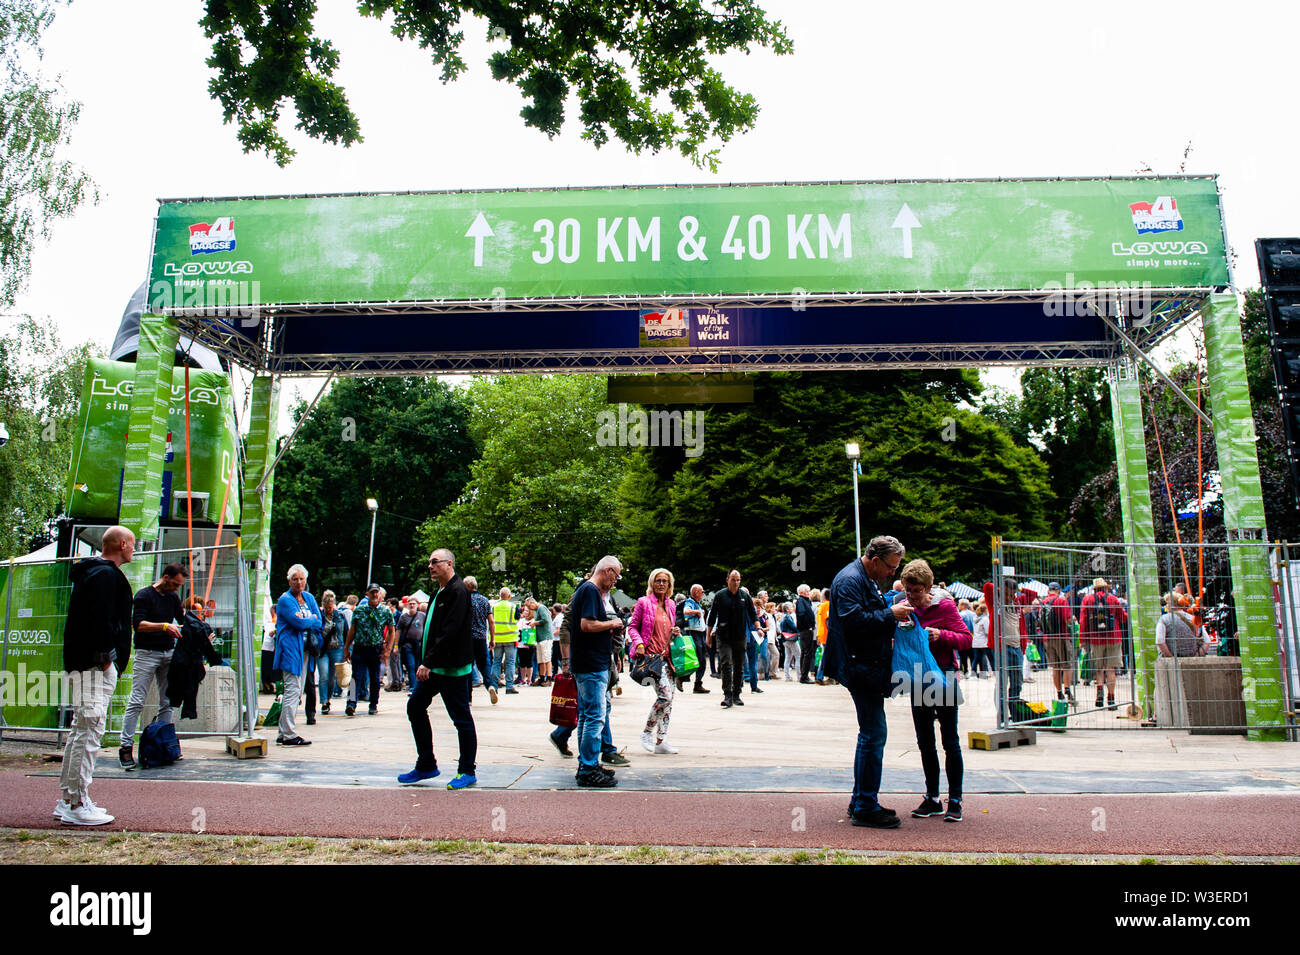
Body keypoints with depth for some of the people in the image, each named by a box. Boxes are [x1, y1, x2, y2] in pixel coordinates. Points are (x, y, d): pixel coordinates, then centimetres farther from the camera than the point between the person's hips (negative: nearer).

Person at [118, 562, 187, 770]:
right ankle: (126, 747, -6)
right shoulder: (144, 595, -5)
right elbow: (138, 624, -14)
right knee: (136, 701, -9)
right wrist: (164, 626, -24)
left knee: (167, 702, 6)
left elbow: (182, 618, 25)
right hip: (147, 653, -6)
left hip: (168, 653, 6)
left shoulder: (173, 597, 14)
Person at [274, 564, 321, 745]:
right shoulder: (285, 600, -6)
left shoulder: (309, 598, 16)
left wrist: (304, 621, -8)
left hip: (305, 647, 8)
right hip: (290, 647, -8)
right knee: (292, 690, -10)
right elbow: (299, 623, -17)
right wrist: (312, 619, 1)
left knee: (297, 692, 9)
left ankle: (284, 733, 14)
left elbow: (319, 623, 9)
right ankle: (288, 734, -7)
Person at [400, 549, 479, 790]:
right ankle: (426, 766, 21)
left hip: (452, 668, -10)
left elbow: (450, 632, -22)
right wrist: (424, 663, 12)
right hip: (433, 667, 10)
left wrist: (428, 662, -22)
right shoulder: (439, 592, 16)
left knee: (461, 718, -1)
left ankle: (468, 772, 10)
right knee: (415, 707, 11)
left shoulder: (457, 591, -14)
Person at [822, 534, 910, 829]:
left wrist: (894, 618, 10)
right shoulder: (849, 580, -14)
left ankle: (861, 802, 24)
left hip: (870, 669, 11)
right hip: (860, 669, -11)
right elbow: (853, 620, -26)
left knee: (871, 734, 15)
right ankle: (865, 808, -1)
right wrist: (890, 614, -19)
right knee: (874, 733, -9)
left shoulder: (869, 581, 19)